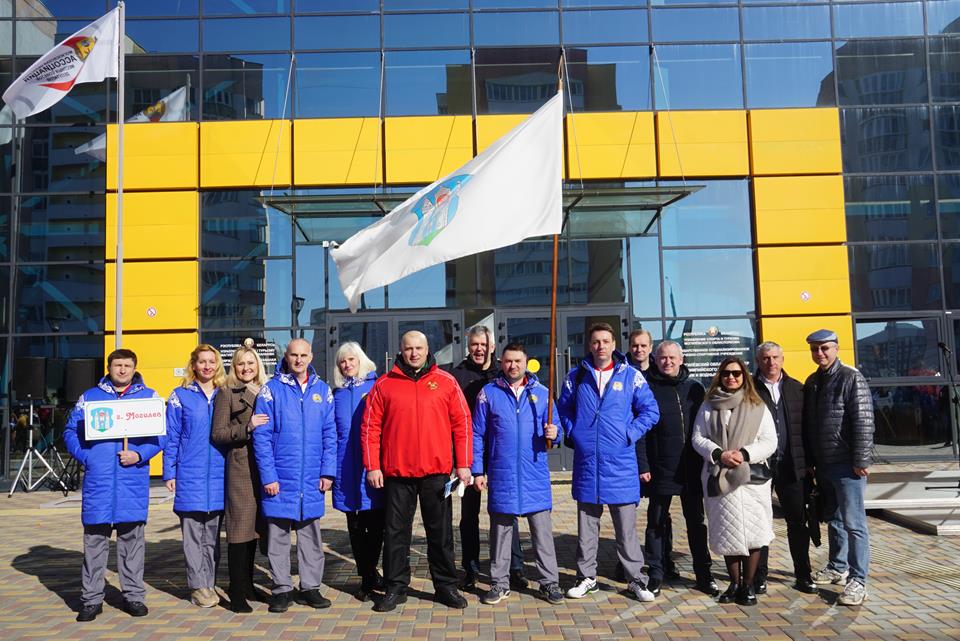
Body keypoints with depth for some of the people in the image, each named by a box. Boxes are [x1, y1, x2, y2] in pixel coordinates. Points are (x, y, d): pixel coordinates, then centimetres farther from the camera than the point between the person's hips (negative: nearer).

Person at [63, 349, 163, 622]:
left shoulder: (148, 397, 7)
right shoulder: (89, 397, 10)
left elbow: (161, 434, 3)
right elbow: (71, 431, 8)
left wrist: (139, 455, -12)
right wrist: (85, 456, -7)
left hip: (134, 480, 0)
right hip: (98, 479, 0)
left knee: (132, 538, 7)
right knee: (94, 540, 5)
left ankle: (133, 595, 17)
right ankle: (91, 598, 15)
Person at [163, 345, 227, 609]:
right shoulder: (180, 396, 0)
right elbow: (171, 437, 0)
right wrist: (169, 472, -4)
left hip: (218, 475, 3)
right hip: (190, 475, -3)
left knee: (213, 534, 10)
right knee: (193, 534, 1)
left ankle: (209, 584, 20)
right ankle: (198, 587, 10)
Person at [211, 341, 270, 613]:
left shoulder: (265, 392, 14)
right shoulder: (227, 393, 0)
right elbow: (217, 434, -6)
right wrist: (248, 427, -17)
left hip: (263, 466, 5)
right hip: (240, 466, -5)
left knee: (254, 527, 12)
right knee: (240, 528, -4)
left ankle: (247, 584, 24)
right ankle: (237, 594, 2)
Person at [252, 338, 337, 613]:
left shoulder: (322, 390, 5)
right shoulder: (271, 389, -3)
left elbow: (330, 434, 6)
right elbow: (262, 436, -7)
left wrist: (328, 471, -2)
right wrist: (268, 475, -12)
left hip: (312, 479, 3)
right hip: (280, 478, -2)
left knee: (311, 535, 11)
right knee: (278, 535, 7)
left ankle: (310, 587, 22)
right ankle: (282, 589, 19)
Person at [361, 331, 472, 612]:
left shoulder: (446, 382, 3)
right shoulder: (384, 384, 3)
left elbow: (462, 423, 2)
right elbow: (370, 427, 2)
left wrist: (463, 464, -3)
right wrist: (372, 466, -4)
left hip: (436, 472, 0)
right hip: (397, 472, 0)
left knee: (441, 531, 10)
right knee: (396, 531, 8)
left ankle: (446, 585, 24)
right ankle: (396, 587, 22)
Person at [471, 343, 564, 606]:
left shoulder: (541, 393, 6)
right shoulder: (489, 393, 3)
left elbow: (554, 426, 12)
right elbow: (478, 435, 4)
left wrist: (553, 433, -12)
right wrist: (478, 470, 0)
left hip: (535, 475, 1)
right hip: (501, 475, 0)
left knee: (542, 530, 3)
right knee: (500, 529, 9)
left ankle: (549, 582, 14)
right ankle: (499, 583, 20)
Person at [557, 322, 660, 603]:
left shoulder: (631, 375, 0)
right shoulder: (576, 376, 5)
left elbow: (650, 411, 2)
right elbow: (563, 408, 15)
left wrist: (630, 434, -7)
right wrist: (573, 433, 2)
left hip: (621, 464, -2)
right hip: (586, 463, 2)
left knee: (626, 527, 5)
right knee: (587, 525, 11)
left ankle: (636, 579, 18)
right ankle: (586, 577, 23)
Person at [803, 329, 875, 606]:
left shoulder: (851, 378, -10)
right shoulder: (812, 382, 12)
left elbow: (864, 423, -15)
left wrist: (861, 461, -18)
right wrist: (809, 460, 13)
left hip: (846, 465, -7)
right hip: (823, 465, 7)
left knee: (853, 522, -4)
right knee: (834, 519, 17)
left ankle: (857, 580, 2)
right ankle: (837, 567, 30)